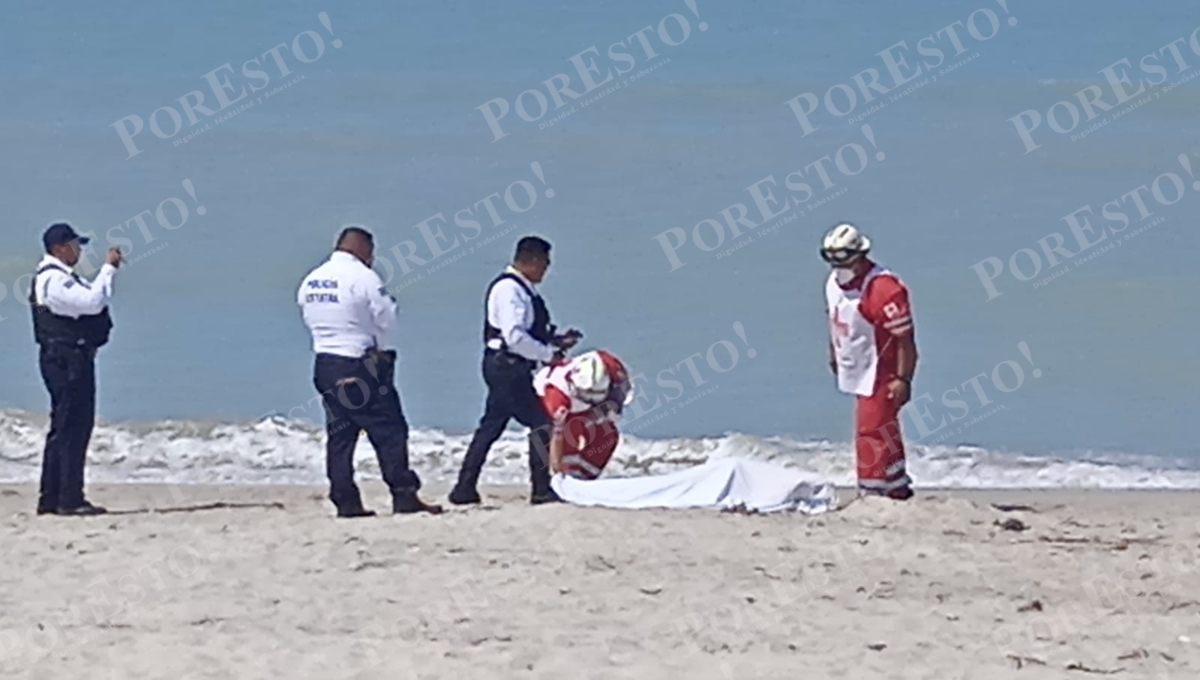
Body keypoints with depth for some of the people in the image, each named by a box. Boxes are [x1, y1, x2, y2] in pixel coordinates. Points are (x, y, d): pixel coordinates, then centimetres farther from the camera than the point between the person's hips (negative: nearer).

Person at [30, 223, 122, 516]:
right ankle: (70, 499, -11)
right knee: (73, 428, -10)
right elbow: (92, 302, -25)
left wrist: (108, 269, 11)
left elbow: (87, 298, 21)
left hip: (66, 360, 11)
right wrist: (108, 269, -16)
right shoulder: (54, 280, -16)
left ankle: (50, 499, 17)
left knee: (62, 429, 14)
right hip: (67, 358, -11)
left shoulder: (60, 277, 19)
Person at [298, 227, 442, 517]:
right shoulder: (362, 277, -12)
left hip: (325, 363, 7)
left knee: (339, 434, 9)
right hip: (360, 367, -7)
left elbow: (311, 320, 13)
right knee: (389, 431, -2)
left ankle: (345, 501, 6)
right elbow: (387, 318, -9)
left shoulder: (311, 281, 9)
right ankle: (403, 495, -6)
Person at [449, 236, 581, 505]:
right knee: (541, 424, -9)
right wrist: (549, 353, -16)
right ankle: (541, 490, -6)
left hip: (509, 369, 11)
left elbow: (528, 332, 23)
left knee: (491, 426, 13)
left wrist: (556, 340, 10)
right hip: (507, 367, -11)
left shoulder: (521, 290, 16)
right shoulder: (509, 289, -16)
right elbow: (515, 336, -24)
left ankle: (465, 489, 17)